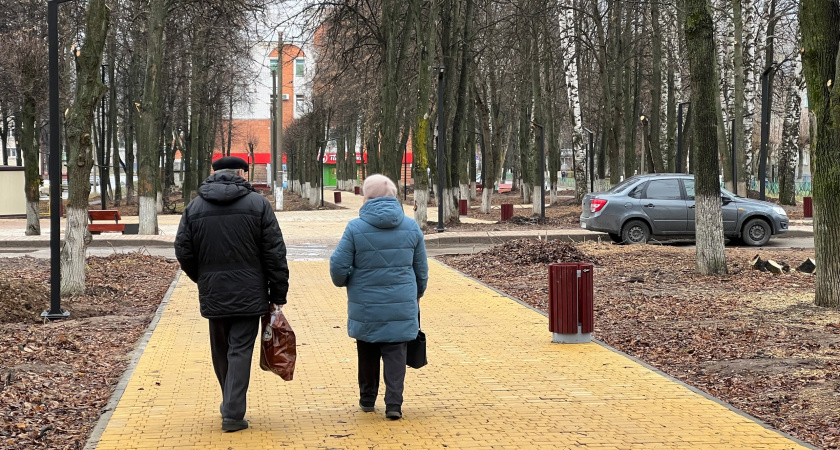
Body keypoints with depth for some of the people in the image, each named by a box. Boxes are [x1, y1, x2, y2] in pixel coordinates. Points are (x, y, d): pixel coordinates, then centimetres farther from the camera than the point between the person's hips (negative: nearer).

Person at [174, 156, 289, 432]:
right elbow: (275, 254, -6)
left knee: (221, 352, 16)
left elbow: (183, 252, 3)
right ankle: (233, 414, -4)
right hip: (249, 295, -3)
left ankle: (231, 406, 30)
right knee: (241, 351, 0)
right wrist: (278, 294, 0)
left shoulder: (195, 207, 3)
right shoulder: (257, 204, -3)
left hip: (213, 295, 3)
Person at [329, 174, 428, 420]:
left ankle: (367, 400, 28)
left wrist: (343, 282, 13)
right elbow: (421, 269, 9)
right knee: (396, 354, 5)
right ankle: (394, 403, -4)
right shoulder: (411, 227, 0)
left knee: (368, 354, 16)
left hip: (365, 308, -1)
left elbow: (338, 266, -11)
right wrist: (417, 296, 25)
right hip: (401, 307, 1)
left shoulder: (356, 228, -10)